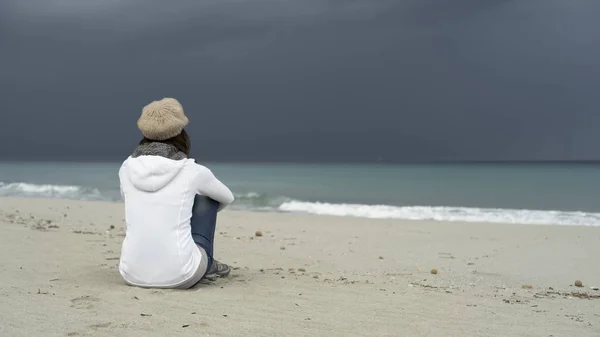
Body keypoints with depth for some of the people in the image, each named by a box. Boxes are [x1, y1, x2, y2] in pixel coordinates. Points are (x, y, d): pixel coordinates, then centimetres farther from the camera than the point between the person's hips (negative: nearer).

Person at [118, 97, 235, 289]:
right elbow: (227, 198, 19)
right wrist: (203, 215, 43)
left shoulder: (127, 168, 5)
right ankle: (206, 265, 29)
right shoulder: (193, 171, -3)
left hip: (133, 274, 3)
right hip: (180, 275, -3)